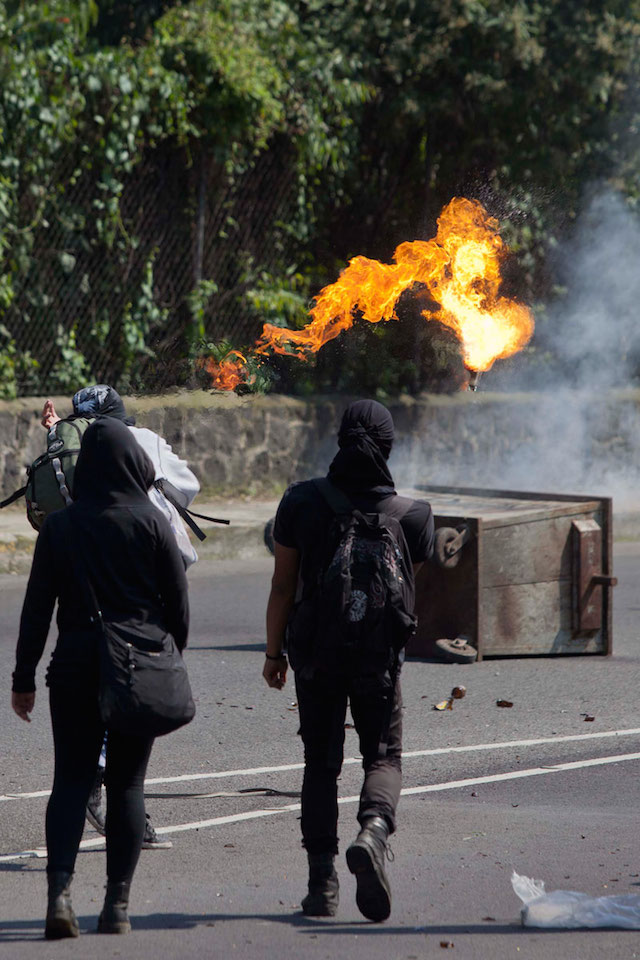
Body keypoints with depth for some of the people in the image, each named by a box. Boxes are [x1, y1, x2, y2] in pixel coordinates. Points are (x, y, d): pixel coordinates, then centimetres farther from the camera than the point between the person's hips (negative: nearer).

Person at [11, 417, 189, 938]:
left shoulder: (60, 525, -1)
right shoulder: (151, 523, -4)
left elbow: (37, 606, 0)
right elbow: (179, 601, -1)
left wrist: (24, 678, 5)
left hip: (76, 665, 1)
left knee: (72, 777, 4)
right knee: (127, 783, 7)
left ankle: (60, 891, -15)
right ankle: (118, 904, 4)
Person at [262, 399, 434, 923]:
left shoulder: (302, 502, -8)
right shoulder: (411, 514, -9)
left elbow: (283, 585, -3)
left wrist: (274, 652, 8)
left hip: (314, 649, 1)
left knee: (320, 762, 11)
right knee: (384, 756, 11)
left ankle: (322, 880, 6)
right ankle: (374, 830, -20)